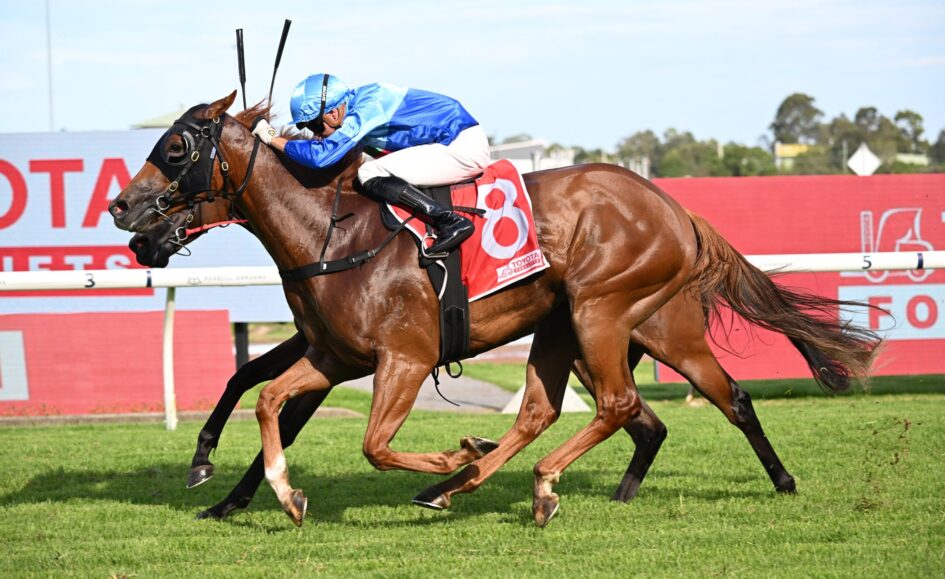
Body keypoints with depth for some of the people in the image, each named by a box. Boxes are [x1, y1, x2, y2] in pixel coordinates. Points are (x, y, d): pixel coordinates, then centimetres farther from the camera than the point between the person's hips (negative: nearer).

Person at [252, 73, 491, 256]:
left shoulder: (365, 110, -19)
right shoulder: (359, 104, 9)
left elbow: (321, 155, -25)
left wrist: (273, 139, -15)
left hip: (462, 147, -10)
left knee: (370, 174, -17)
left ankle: (449, 222, -22)